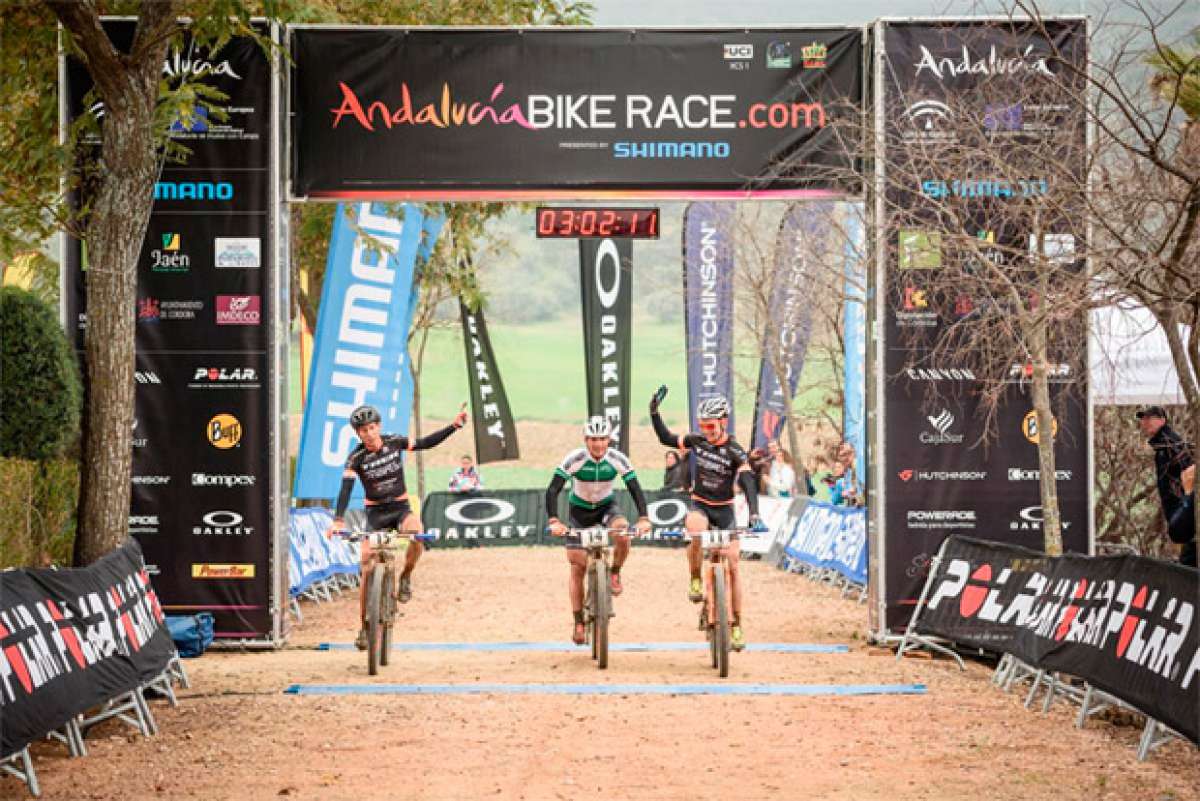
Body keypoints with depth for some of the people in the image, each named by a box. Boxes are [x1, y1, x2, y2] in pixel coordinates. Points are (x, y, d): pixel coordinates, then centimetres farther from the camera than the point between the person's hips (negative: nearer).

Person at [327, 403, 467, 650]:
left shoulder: (394, 442, -8)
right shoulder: (356, 457, -14)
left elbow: (426, 443, 4)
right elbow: (346, 489, -25)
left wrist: (454, 426, -3)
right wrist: (338, 520, -39)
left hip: (401, 508, 0)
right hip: (375, 513, 0)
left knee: (416, 535, -35)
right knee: (368, 570, -9)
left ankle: (405, 577, -7)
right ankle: (365, 626, 2)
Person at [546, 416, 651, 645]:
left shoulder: (617, 459, -22)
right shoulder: (574, 459, -26)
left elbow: (635, 489, -23)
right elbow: (552, 490, -30)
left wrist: (643, 518, -39)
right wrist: (553, 521, -45)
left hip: (606, 506, 1)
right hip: (579, 510, -1)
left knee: (623, 534, -32)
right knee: (578, 566, -5)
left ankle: (615, 574, -2)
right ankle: (578, 623, 7)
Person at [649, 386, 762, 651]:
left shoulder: (735, 452, -15)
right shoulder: (697, 441, -5)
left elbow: (748, 483, -27)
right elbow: (666, 438, 7)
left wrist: (754, 514, -42)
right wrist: (654, 412, -5)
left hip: (724, 510, -1)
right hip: (698, 505, 1)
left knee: (732, 568, -5)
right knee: (697, 532, -37)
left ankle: (736, 626, 3)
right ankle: (695, 580, -13)